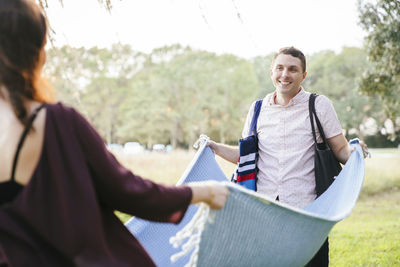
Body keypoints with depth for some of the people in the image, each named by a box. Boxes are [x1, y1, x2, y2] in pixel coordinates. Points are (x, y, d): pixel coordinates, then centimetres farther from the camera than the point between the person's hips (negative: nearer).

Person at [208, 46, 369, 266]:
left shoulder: (319, 105, 3)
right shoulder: (257, 110, 11)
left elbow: (341, 151, 4)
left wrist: (353, 151, -18)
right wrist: (213, 147, 8)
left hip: (307, 210, -2)